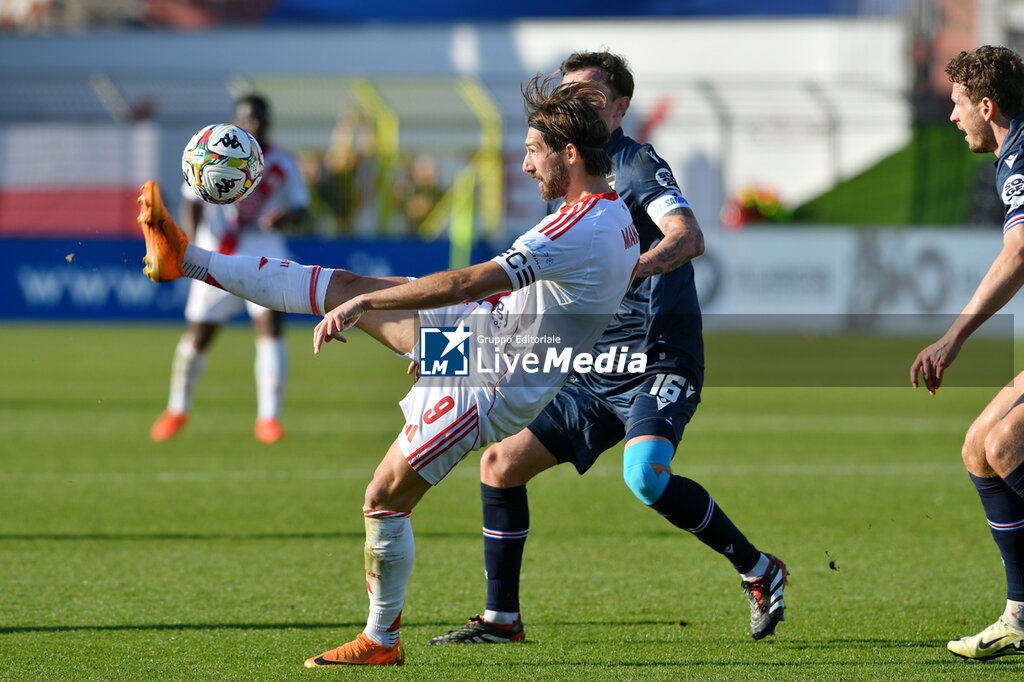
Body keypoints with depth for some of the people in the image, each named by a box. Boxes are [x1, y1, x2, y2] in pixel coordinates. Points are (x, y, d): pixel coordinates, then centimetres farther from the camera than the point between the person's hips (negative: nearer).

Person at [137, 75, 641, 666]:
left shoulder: (580, 230, -30)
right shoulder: (618, 215, 1)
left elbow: (466, 284, -31)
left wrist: (363, 303, -27)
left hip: (488, 387, -9)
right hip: (481, 327, 9)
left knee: (385, 498, -3)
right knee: (343, 287, 6)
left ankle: (383, 641, 14)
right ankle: (188, 260, 13)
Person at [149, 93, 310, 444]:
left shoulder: (282, 164, 1)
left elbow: (300, 207, 7)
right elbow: (191, 205, -2)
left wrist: (286, 218, -17)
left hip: (265, 252, 0)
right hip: (217, 252, 0)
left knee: (271, 328, -15)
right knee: (198, 333, 4)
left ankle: (268, 417, -8)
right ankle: (178, 409, 25)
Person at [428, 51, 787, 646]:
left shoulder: (638, 164, -7)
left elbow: (690, 238, -26)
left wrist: (639, 265, -44)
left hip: (658, 362, -9)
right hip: (594, 372, 9)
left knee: (646, 475, -32)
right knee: (501, 463, 3)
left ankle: (759, 571, -14)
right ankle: (501, 619, 13)